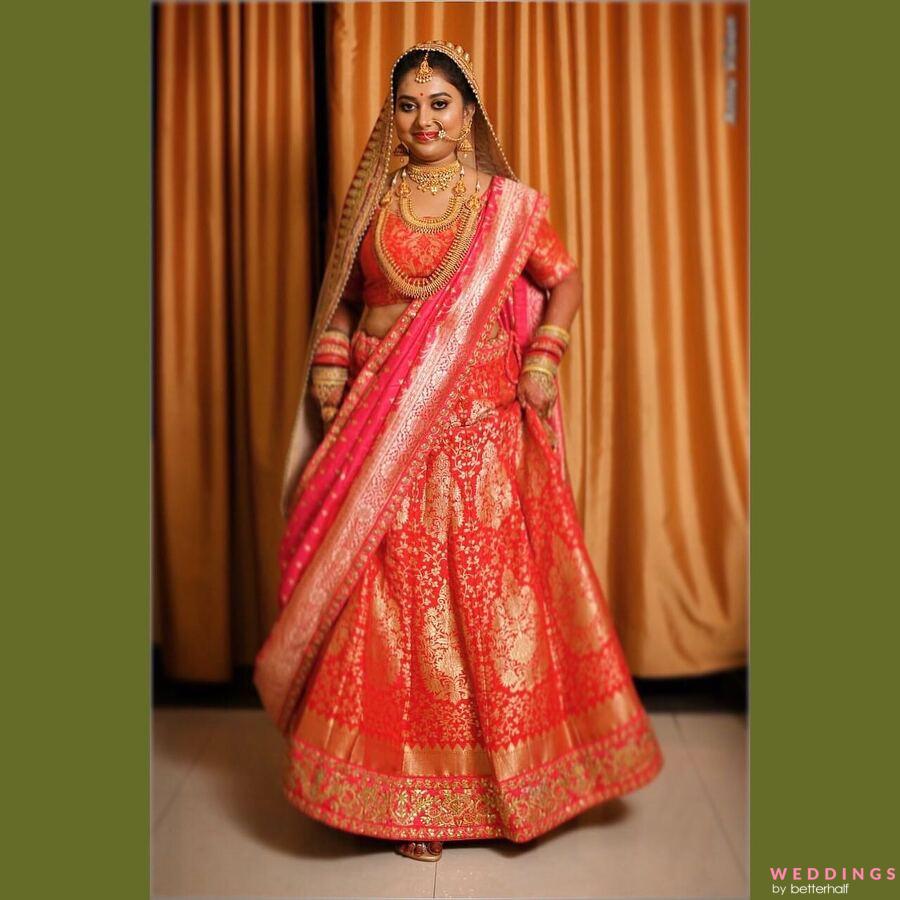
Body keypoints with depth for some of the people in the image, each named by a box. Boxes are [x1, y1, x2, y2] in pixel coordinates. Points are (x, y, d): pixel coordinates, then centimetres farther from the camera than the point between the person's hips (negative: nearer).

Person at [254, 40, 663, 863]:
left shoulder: (508, 205, 6)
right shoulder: (371, 204, 10)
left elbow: (565, 280, 12)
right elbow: (341, 301, 16)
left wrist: (544, 356, -3)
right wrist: (330, 367, 0)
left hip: (480, 428, -1)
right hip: (383, 432, 1)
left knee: (488, 590, 3)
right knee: (393, 595, 2)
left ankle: (498, 770, 24)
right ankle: (407, 789, 17)